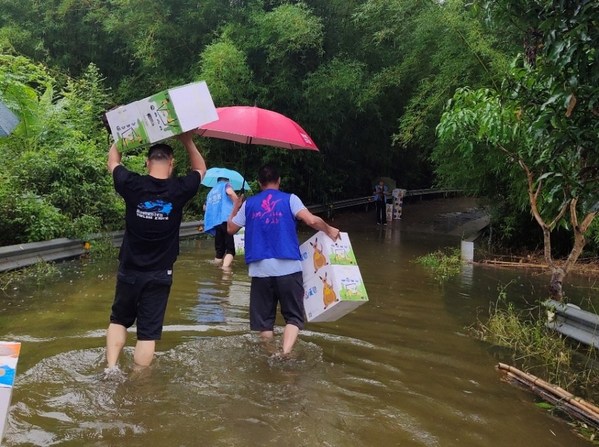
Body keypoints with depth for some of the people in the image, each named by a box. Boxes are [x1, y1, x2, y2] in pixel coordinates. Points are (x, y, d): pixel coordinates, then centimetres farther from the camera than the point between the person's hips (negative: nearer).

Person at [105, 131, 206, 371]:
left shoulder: (132, 185, -10)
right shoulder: (179, 189, -10)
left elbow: (113, 162, 12)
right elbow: (200, 169, 12)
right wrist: (187, 140, 13)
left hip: (129, 271, 1)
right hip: (159, 275, -1)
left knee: (119, 320, 21)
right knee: (148, 331, 5)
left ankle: (111, 368, 11)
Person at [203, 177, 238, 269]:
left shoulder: (211, 191, 30)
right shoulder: (226, 185, 12)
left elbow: (206, 206, 37)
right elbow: (230, 192, -12)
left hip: (213, 222, 6)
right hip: (226, 219, -6)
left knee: (219, 250, 14)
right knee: (230, 249, -11)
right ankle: (225, 268, -31)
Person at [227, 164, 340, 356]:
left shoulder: (249, 203, 11)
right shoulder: (289, 199, 4)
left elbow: (231, 229, 21)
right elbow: (312, 220, -10)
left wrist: (236, 207, 36)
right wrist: (329, 230, 7)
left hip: (260, 268, 2)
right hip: (288, 267, -2)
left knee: (264, 319, 13)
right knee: (293, 316, 4)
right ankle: (285, 353, -16)